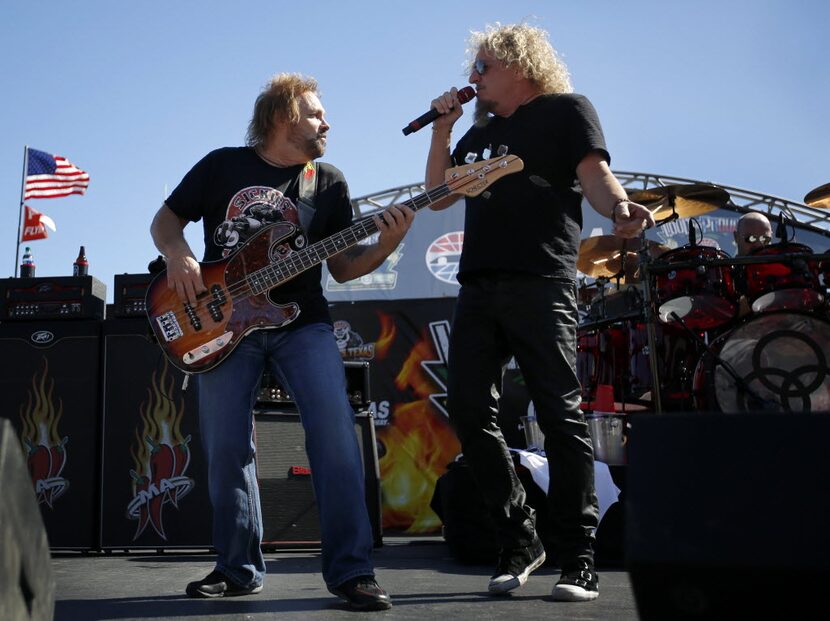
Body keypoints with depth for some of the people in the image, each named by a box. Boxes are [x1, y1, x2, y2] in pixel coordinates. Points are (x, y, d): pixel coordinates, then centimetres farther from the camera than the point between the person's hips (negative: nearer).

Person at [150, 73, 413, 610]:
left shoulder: (329, 181, 10)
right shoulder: (223, 164, 8)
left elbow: (342, 266, 7)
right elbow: (165, 221, 12)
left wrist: (386, 244, -11)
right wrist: (179, 256, -9)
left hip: (302, 321, 0)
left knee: (336, 434, -17)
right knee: (225, 449, -1)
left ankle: (352, 569, -13)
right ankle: (239, 568, 16)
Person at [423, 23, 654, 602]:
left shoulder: (566, 110, 9)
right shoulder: (479, 133, 27)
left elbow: (594, 173, -5)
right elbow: (438, 196, 24)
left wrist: (620, 206, -26)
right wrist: (443, 126, 16)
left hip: (541, 283, -6)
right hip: (478, 287, 6)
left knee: (561, 415, -9)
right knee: (470, 411, -2)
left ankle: (578, 558, -3)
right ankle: (520, 538, 11)